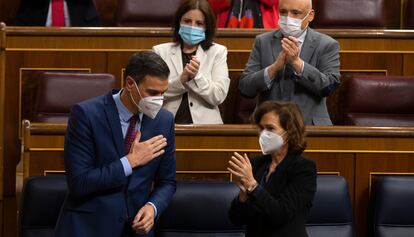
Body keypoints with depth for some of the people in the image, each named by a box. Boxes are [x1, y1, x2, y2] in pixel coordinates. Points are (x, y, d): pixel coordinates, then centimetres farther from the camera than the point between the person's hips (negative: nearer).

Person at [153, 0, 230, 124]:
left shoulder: (217, 52, 10)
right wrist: (181, 80, -12)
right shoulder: (161, 51, 11)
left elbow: (218, 96, 0)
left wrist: (196, 77, -13)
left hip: (204, 124, 0)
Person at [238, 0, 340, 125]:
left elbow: (329, 87, -7)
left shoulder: (327, 45, 5)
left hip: (310, 125, -1)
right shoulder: (262, 42, 10)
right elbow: (245, 88, 2)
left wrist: (297, 62, -16)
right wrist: (274, 67, -13)